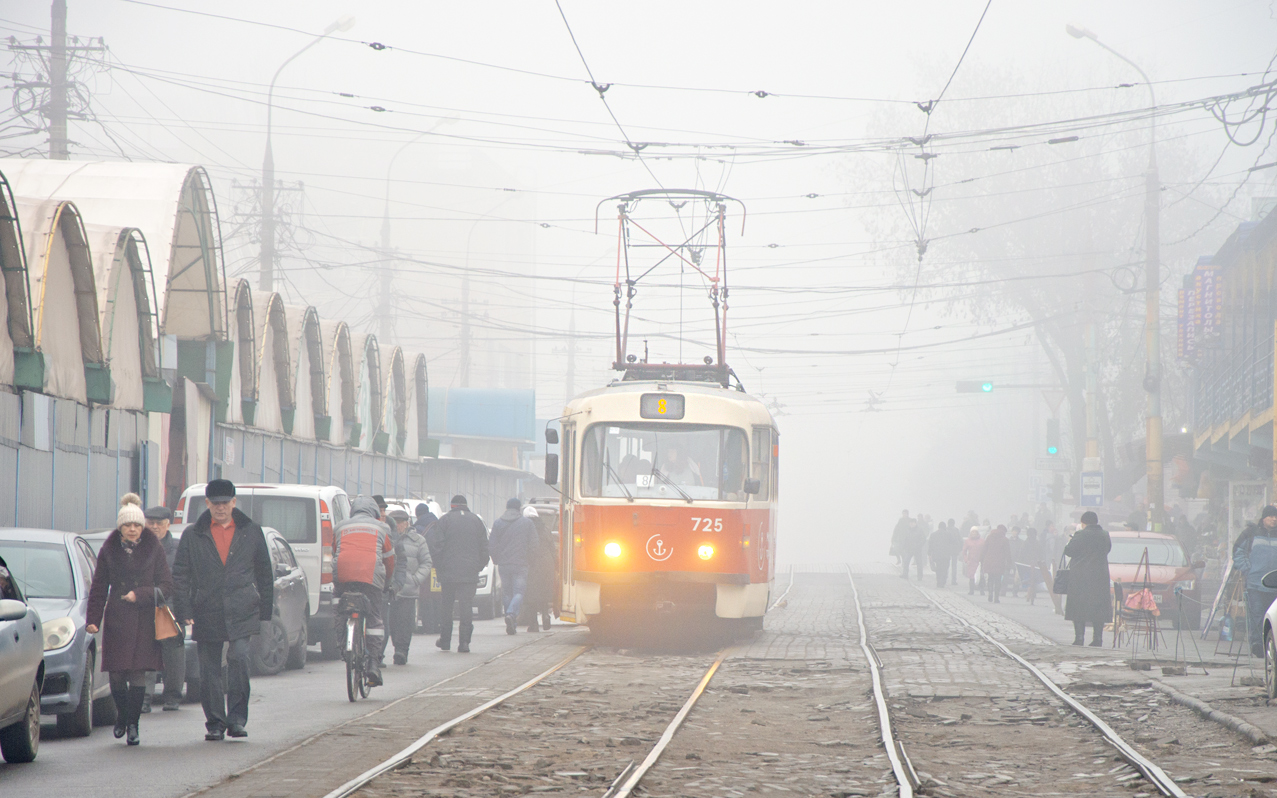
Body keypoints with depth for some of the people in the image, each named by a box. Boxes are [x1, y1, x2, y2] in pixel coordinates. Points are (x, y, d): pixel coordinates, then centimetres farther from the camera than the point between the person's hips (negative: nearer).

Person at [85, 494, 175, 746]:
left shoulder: (153, 548, 1)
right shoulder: (110, 550, 4)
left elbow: (166, 587, 3)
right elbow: (98, 588, 9)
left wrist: (140, 595, -12)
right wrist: (92, 619, 0)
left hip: (144, 621, -1)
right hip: (116, 620, 1)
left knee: (138, 674, -7)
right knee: (117, 675, -1)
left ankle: (132, 725, 2)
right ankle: (122, 715, 26)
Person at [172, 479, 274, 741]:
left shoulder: (251, 532, 9)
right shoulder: (193, 535, 7)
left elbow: (265, 573, 14)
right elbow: (180, 575, 6)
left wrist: (265, 610, 10)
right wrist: (185, 611, -3)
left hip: (241, 612, -1)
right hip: (206, 614, 1)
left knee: (239, 658, -17)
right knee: (209, 671, 3)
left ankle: (237, 719, -9)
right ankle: (215, 723, 14)